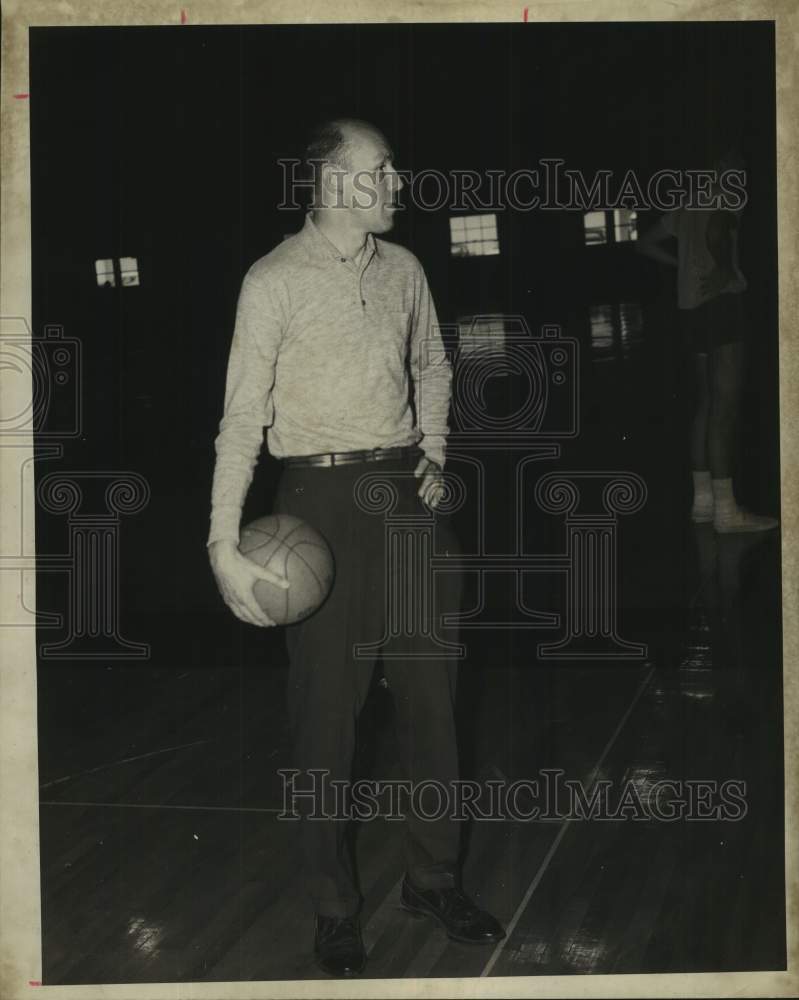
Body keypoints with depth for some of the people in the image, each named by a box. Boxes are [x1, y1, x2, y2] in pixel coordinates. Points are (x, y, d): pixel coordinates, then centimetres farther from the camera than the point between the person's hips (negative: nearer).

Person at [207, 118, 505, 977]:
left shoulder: (402, 269, 8)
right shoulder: (275, 281, -9)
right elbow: (243, 414, -12)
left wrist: (433, 451, 8)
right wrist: (225, 544, -18)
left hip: (408, 490, 5)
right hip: (323, 497, -5)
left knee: (430, 690, 9)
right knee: (327, 705, 0)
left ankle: (433, 879, 25)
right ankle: (334, 911, 14)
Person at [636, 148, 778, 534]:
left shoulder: (689, 204, 17)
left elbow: (647, 243, 26)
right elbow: (716, 230, -26)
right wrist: (725, 269, -11)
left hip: (692, 306, 9)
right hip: (720, 302, -9)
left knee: (708, 401, 14)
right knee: (725, 404, -10)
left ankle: (703, 499, 16)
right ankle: (726, 509, -12)